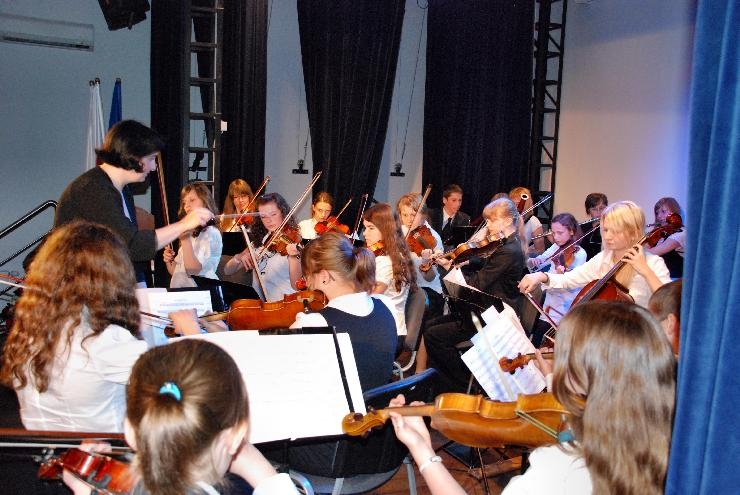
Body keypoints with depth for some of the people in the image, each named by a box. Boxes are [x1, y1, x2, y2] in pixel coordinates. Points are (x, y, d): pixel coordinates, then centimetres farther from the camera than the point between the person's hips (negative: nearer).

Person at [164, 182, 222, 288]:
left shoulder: (212, 233, -6)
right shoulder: (190, 232, 16)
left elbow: (193, 270, -16)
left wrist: (185, 240, -22)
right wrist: (168, 261, 3)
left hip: (200, 292, -6)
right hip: (179, 291, 6)